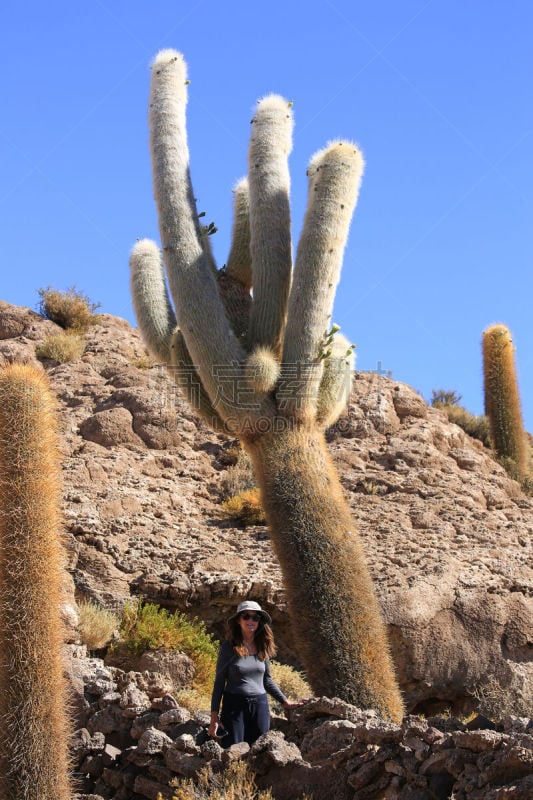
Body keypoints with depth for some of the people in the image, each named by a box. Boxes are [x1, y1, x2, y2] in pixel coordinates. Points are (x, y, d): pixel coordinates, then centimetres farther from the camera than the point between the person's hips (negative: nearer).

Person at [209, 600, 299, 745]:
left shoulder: (263, 647, 6)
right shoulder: (228, 647, -5)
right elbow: (219, 681, -2)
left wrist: (285, 702, 15)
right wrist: (214, 716, -6)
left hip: (260, 706, 4)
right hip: (234, 706, -4)